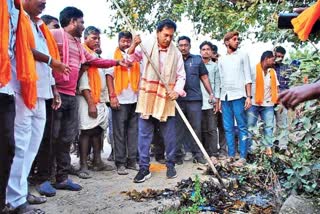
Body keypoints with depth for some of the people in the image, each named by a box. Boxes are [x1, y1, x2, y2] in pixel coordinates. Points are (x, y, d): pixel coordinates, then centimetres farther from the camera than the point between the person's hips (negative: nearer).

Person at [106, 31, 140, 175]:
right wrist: (112, 96, -11)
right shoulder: (113, 55, 4)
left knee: (133, 131, 6)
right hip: (120, 100, -4)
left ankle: (132, 160, 14)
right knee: (119, 132, 0)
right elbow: (109, 75, -2)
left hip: (134, 99, 4)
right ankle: (120, 162, 5)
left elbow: (139, 76, 15)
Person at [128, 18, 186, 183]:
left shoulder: (176, 53, 3)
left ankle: (170, 165, 22)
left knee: (169, 135, 6)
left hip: (167, 99, 0)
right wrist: (134, 45, -4)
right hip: (147, 97, 0)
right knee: (144, 134, 1)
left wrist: (177, 91, -12)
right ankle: (144, 168, 10)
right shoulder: (147, 45, 2)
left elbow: (181, 76, 5)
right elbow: (132, 58, 15)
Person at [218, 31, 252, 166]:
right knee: (228, 128, 5)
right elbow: (220, 80, 15)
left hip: (238, 96, -3)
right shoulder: (221, 59, 16)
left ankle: (243, 156, 2)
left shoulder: (243, 56, 9)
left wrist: (248, 96, -6)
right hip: (225, 97, 3)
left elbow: (247, 77, 3)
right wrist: (219, 99, 9)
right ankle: (231, 155, 12)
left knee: (242, 127, -2)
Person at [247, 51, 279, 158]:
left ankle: (268, 147, 11)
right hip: (253, 103, -5)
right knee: (249, 126, 0)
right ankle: (248, 147, 9)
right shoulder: (253, 70, -6)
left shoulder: (272, 72, 13)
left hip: (268, 104, 5)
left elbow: (276, 88, 15)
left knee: (269, 126, 4)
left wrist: (279, 102, 7)